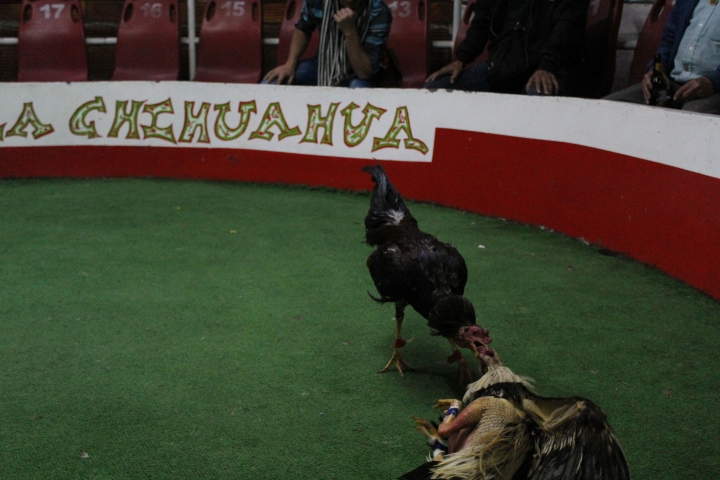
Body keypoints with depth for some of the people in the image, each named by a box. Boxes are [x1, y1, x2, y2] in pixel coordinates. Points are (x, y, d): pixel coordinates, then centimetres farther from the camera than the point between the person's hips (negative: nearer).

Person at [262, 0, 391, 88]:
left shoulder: (379, 13, -28)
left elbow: (364, 73, -31)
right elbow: (303, 29, 6)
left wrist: (350, 31, -41)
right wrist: (290, 64, -8)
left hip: (357, 73, -3)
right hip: (324, 63, 3)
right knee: (270, 84, -15)